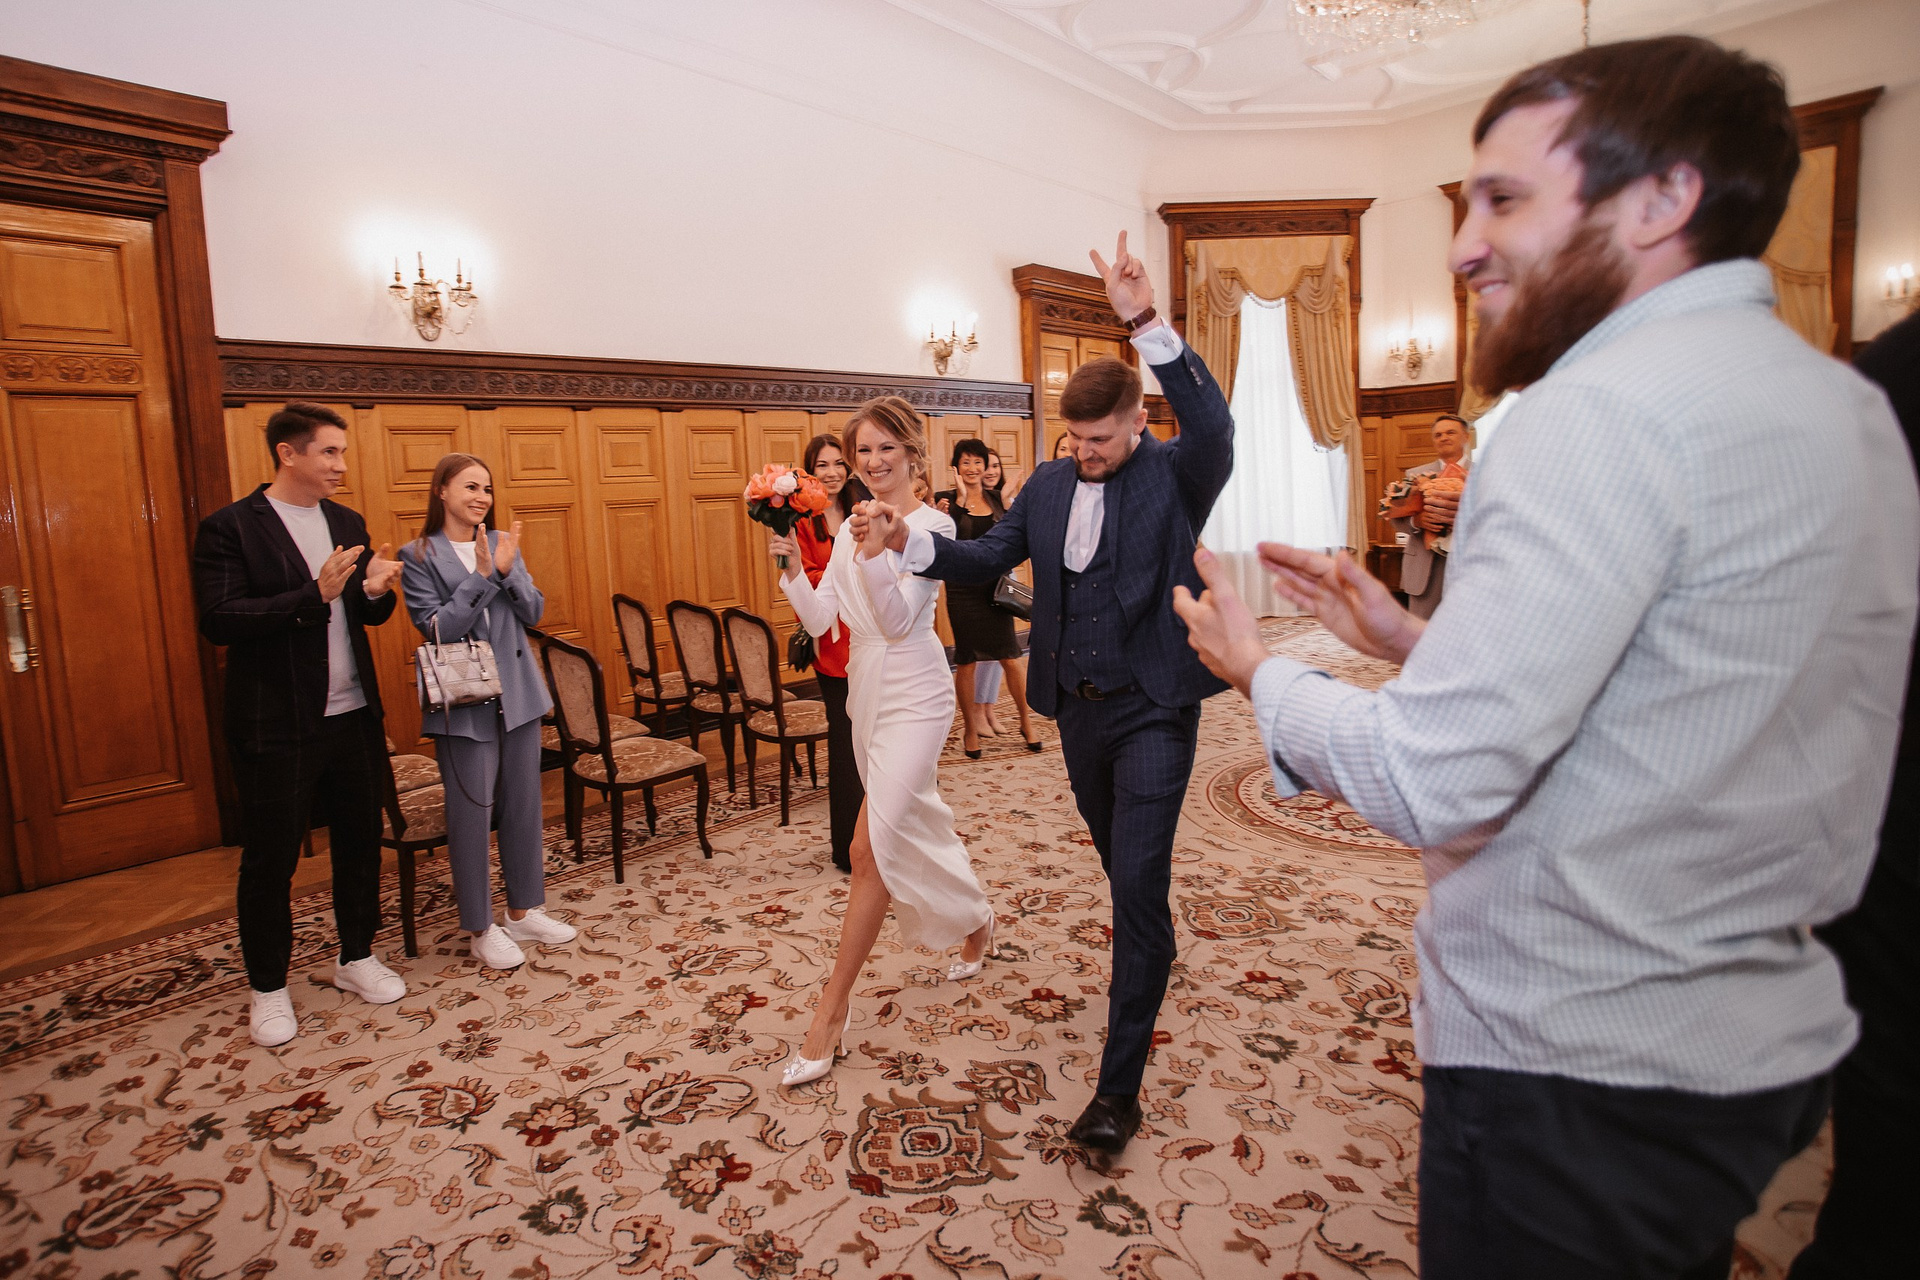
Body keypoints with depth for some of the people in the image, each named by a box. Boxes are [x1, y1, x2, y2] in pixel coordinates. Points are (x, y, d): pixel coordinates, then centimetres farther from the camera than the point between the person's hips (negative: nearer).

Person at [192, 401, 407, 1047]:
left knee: (359, 842, 15)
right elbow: (218, 621, -18)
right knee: (270, 861, 8)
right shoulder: (229, 527, -9)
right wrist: (313, 595, -27)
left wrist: (375, 591, -10)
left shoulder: (348, 523, 9)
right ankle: (268, 989, 26)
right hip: (277, 727, -5)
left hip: (353, 716, 6)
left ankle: (356, 957, 33)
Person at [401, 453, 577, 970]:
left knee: (523, 805, 12)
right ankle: (480, 929, 17)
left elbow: (534, 612, 2)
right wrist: (481, 573, -20)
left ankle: (524, 910, 27)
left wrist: (507, 569, -15)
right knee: (471, 813, 2)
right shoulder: (419, 556, -4)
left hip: (517, 693, 4)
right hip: (464, 700, -4)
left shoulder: (502, 543, 7)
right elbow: (438, 628, -13)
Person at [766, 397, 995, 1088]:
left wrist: (875, 555, -37)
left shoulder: (931, 524, -11)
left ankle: (832, 1011, -1)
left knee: (872, 847, -11)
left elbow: (898, 619, -21)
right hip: (866, 693, 8)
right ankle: (976, 921, 46)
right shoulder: (850, 527, 9)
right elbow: (820, 620, 3)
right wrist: (791, 565, -11)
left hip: (912, 697, -8)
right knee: (916, 827, 21)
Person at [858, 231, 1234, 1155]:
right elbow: (989, 558, 4)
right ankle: (1154, 950, 54)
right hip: (1079, 708, 6)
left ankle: (1119, 1085, 2)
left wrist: (1147, 323, -40)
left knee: (1139, 881, -7)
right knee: (1120, 865, 23)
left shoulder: (1175, 477, -9)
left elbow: (1212, 426, -30)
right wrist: (908, 542, -13)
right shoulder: (1050, 484, 5)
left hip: (1152, 711, -5)